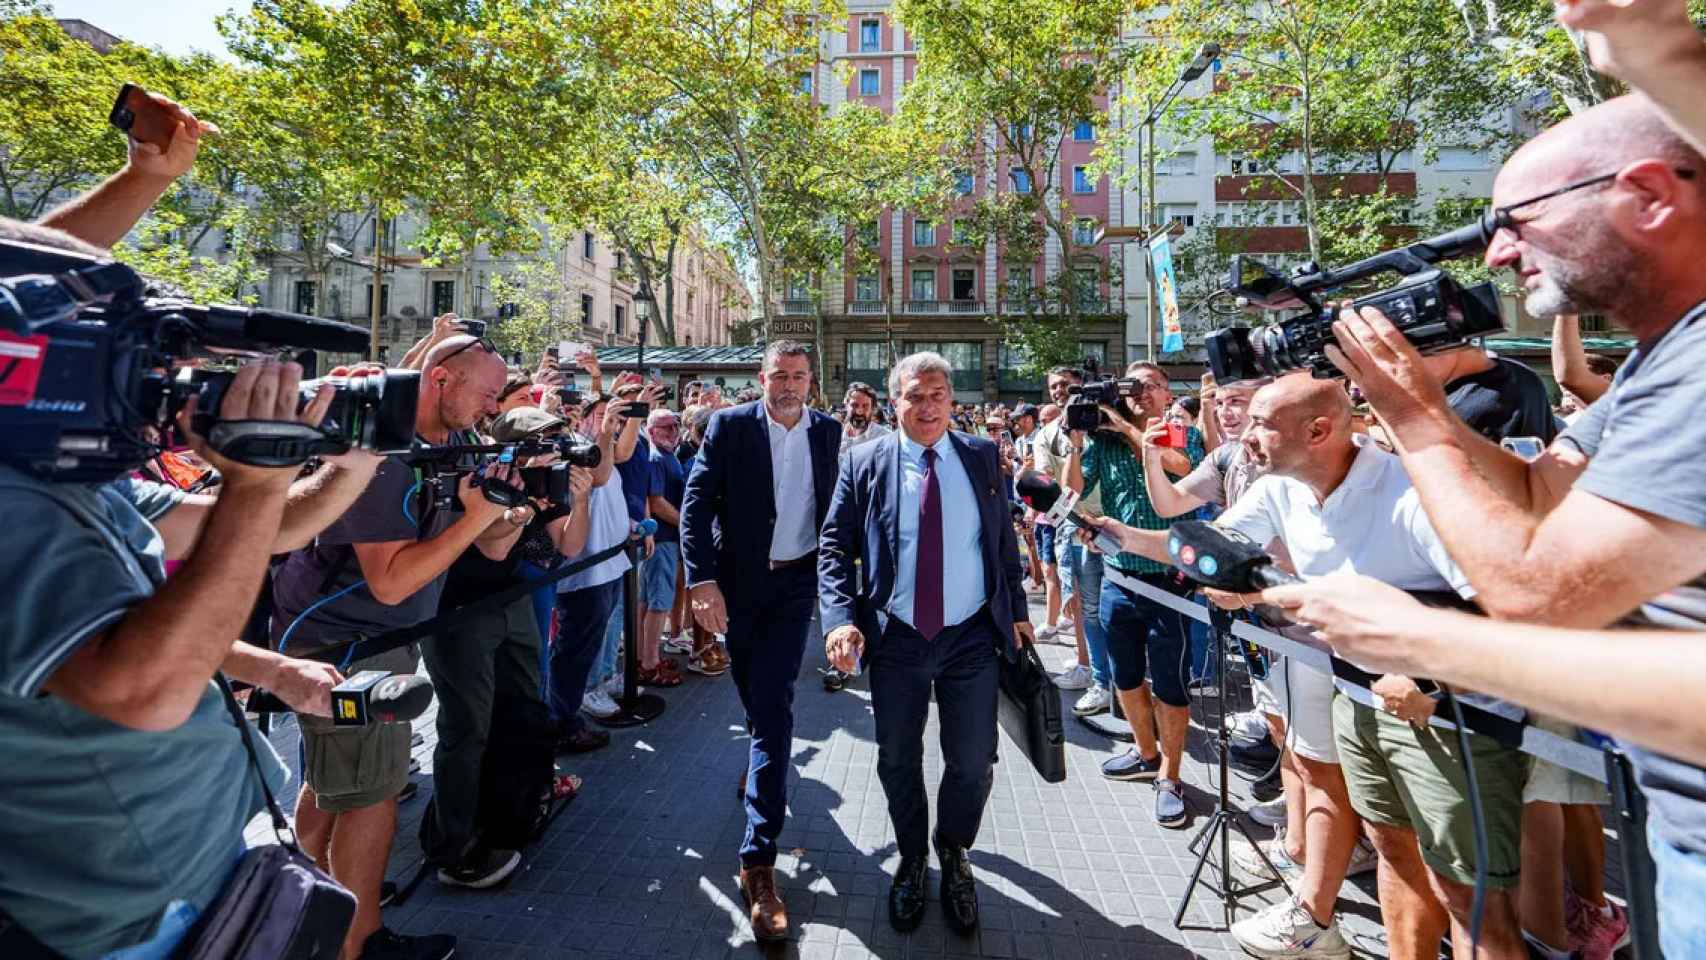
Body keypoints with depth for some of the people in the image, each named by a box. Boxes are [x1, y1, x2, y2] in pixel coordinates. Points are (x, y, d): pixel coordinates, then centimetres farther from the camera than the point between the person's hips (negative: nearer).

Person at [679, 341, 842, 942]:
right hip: (738, 581, 0)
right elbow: (696, 503, -10)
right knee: (756, 697, 19)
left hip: (795, 582, 0)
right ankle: (764, 763, 53)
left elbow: (836, 504, 9)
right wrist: (702, 580, -19)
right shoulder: (729, 426, -6)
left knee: (773, 707, -5)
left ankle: (758, 858, 0)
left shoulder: (827, 432, 1)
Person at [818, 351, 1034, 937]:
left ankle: (953, 854, 40)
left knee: (973, 762, 10)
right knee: (898, 761, 15)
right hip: (895, 640, 0)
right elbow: (835, 547, -5)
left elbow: (1004, 541, 10)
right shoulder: (864, 464, -3)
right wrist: (841, 619, -17)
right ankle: (912, 858, 42)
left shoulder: (982, 457, 3)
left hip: (972, 638, 1)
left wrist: (1016, 610, 11)